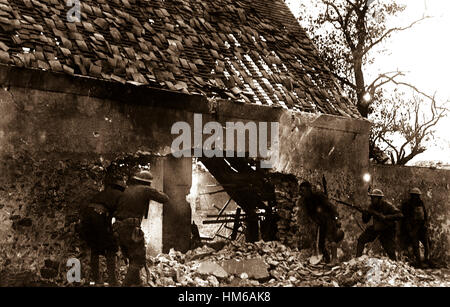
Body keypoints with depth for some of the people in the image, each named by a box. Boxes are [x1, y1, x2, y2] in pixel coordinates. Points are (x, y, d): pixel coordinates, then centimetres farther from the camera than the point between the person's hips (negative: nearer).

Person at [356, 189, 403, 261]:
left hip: (387, 230, -5)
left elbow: (399, 215, -29)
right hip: (375, 228, 5)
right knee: (361, 240, -6)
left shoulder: (387, 205, -21)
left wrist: (385, 217, -36)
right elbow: (365, 221, -2)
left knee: (390, 251, -7)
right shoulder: (371, 206, -6)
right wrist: (364, 215, -25)